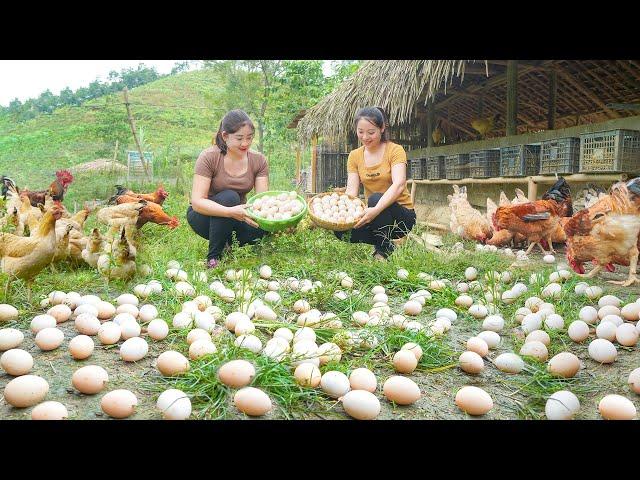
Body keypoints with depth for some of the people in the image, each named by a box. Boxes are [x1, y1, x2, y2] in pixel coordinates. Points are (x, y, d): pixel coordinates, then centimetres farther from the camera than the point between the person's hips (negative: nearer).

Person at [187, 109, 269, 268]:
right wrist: (231, 212, -44)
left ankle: (228, 244, 2)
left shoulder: (258, 160, -8)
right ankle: (213, 257, -20)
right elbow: (197, 202, -29)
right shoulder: (209, 157, -20)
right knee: (229, 197, -34)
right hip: (204, 216, -3)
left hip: (236, 218, 3)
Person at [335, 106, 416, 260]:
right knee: (341, 230, -25)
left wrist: (376, 210, -44)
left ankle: (385, 249, -13)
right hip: (373, 213, 4)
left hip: (402, 214, -4)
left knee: (376, 198, -35)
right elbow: (351, 190, -8)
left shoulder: (395, 150, -10)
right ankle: (382, 242, 2)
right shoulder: (355, 156, 4)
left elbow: (399, 184, -28)